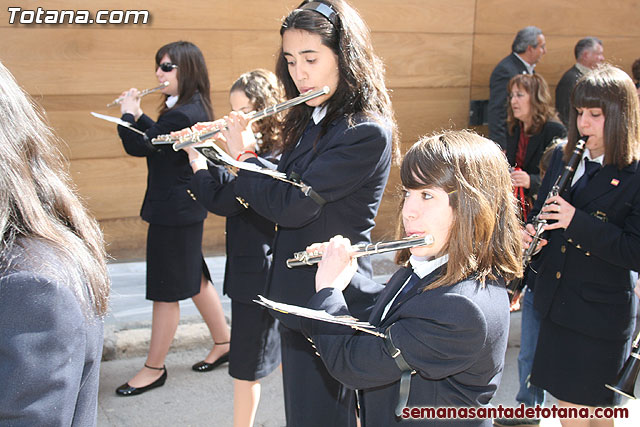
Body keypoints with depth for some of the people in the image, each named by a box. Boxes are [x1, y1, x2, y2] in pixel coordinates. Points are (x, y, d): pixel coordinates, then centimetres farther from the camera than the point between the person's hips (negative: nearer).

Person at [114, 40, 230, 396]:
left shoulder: (182, 114, -22)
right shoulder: (194, 107, 9)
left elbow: (139, 147, -21)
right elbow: (160, 138, 21)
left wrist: (128, 113, -6)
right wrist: (138, 115, 10)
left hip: (173, 211, -10)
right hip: (186, 208, 10)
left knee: (166, 293, 1)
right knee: (195, 280, 20)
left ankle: (154, 368, 15)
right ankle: (223, 343, 33)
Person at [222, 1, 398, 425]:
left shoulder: (367, 132, -21)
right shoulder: (311, 120, 8)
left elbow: (291, 205, -25)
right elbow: (285, 187, 15)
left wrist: (244, 157, -9)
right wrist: (246, 151, 2)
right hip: (299, 297, 9)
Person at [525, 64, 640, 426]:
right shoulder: (565, 158, 5)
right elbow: (544, 212, 16)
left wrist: (577, 221, -28)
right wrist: (530, 233, -6)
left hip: (602, 314, -5)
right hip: (557, 303, 6)